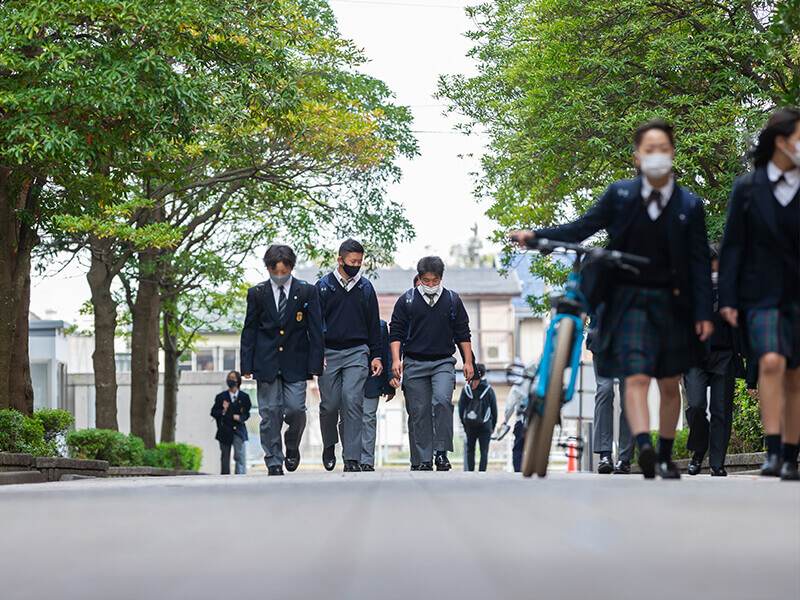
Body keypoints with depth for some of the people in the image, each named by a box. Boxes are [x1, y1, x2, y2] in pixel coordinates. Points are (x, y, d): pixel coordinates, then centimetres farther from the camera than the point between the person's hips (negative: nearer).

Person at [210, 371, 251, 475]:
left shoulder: (244, 397, 5)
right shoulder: (221, 397, 5)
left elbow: (247, 413, 10)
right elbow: (213, 413, 6)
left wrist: (240, 418, -10)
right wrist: (223, 411, -13)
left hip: (238, 430, -1)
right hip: (225, 431, 1)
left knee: (240, 456, -15)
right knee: (225, 458, 7)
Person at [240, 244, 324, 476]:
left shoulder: (307, 292, 3)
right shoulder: (257, 293, 6)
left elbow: (315, 329, 3)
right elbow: (249, 331, 8)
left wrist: (315, 363, -4)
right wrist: (247, 365, 2)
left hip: (295, 363, -1)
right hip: (266, 363, 1)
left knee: (295, 409, -9)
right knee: (270, 413, -1)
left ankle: (292, 446, 20)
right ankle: (274, 462, 7)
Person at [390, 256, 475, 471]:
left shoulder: (452, 300, 8)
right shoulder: (407, 300, 4)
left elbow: (463, 333, 12)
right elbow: (396, 332, 4)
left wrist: (468, 361, 7)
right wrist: (396, 359, -8)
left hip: (443, 362, 0)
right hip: (415, 364, 1)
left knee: (442, 400, -23)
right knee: (420, 412, 0)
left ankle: (441, 451, -15)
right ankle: (425, 459, 8)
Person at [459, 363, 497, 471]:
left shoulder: (466, 389, 1)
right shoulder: (489, 389, -3)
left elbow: (461, 408, 4)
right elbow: (494, 409, 2)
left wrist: (464, 423, 14)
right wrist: (493, 425, 12)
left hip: (469, 425, 2)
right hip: (485, 426, -2)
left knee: (470, 450, 12)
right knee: (484, 451, 1)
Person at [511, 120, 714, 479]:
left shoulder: (689, 205, 2)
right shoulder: (620, 195, 2)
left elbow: (699, 262, 0)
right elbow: (582, 228, 3)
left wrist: (703, 313, -6)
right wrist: (535, 236, -10)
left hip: (671, 304, 1)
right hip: (629, 301, -1)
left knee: (669, 384, 9)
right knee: (636, 378, -17)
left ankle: (665, 457, 23)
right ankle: (644, 448, -32)